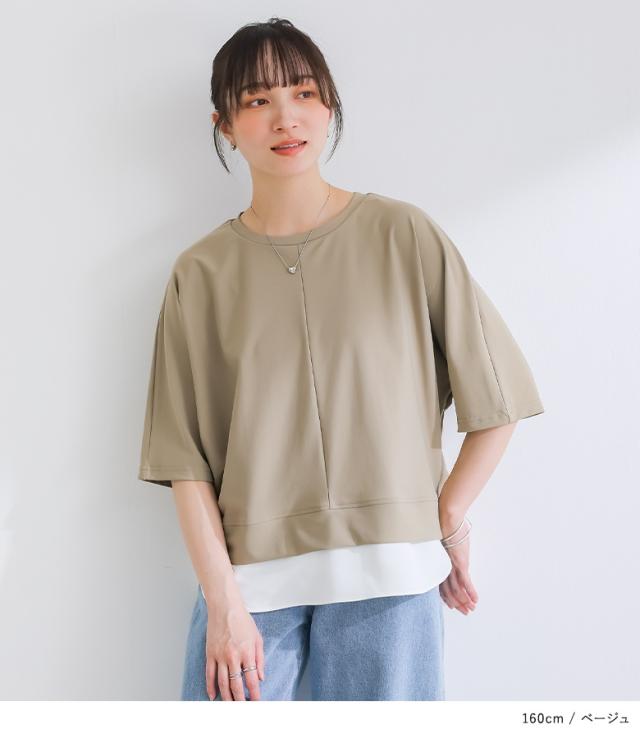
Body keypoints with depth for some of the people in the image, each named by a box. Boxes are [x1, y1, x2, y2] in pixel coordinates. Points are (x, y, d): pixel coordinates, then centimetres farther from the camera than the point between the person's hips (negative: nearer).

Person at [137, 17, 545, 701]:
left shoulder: (404, 235, 1)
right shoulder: (201, 273, 4)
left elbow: (495, 397, 4)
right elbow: (185, 459, 0)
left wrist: (449, 521, 3)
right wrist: (222, 601, -7)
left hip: (388, 575, 0)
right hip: (249, 573, 1)